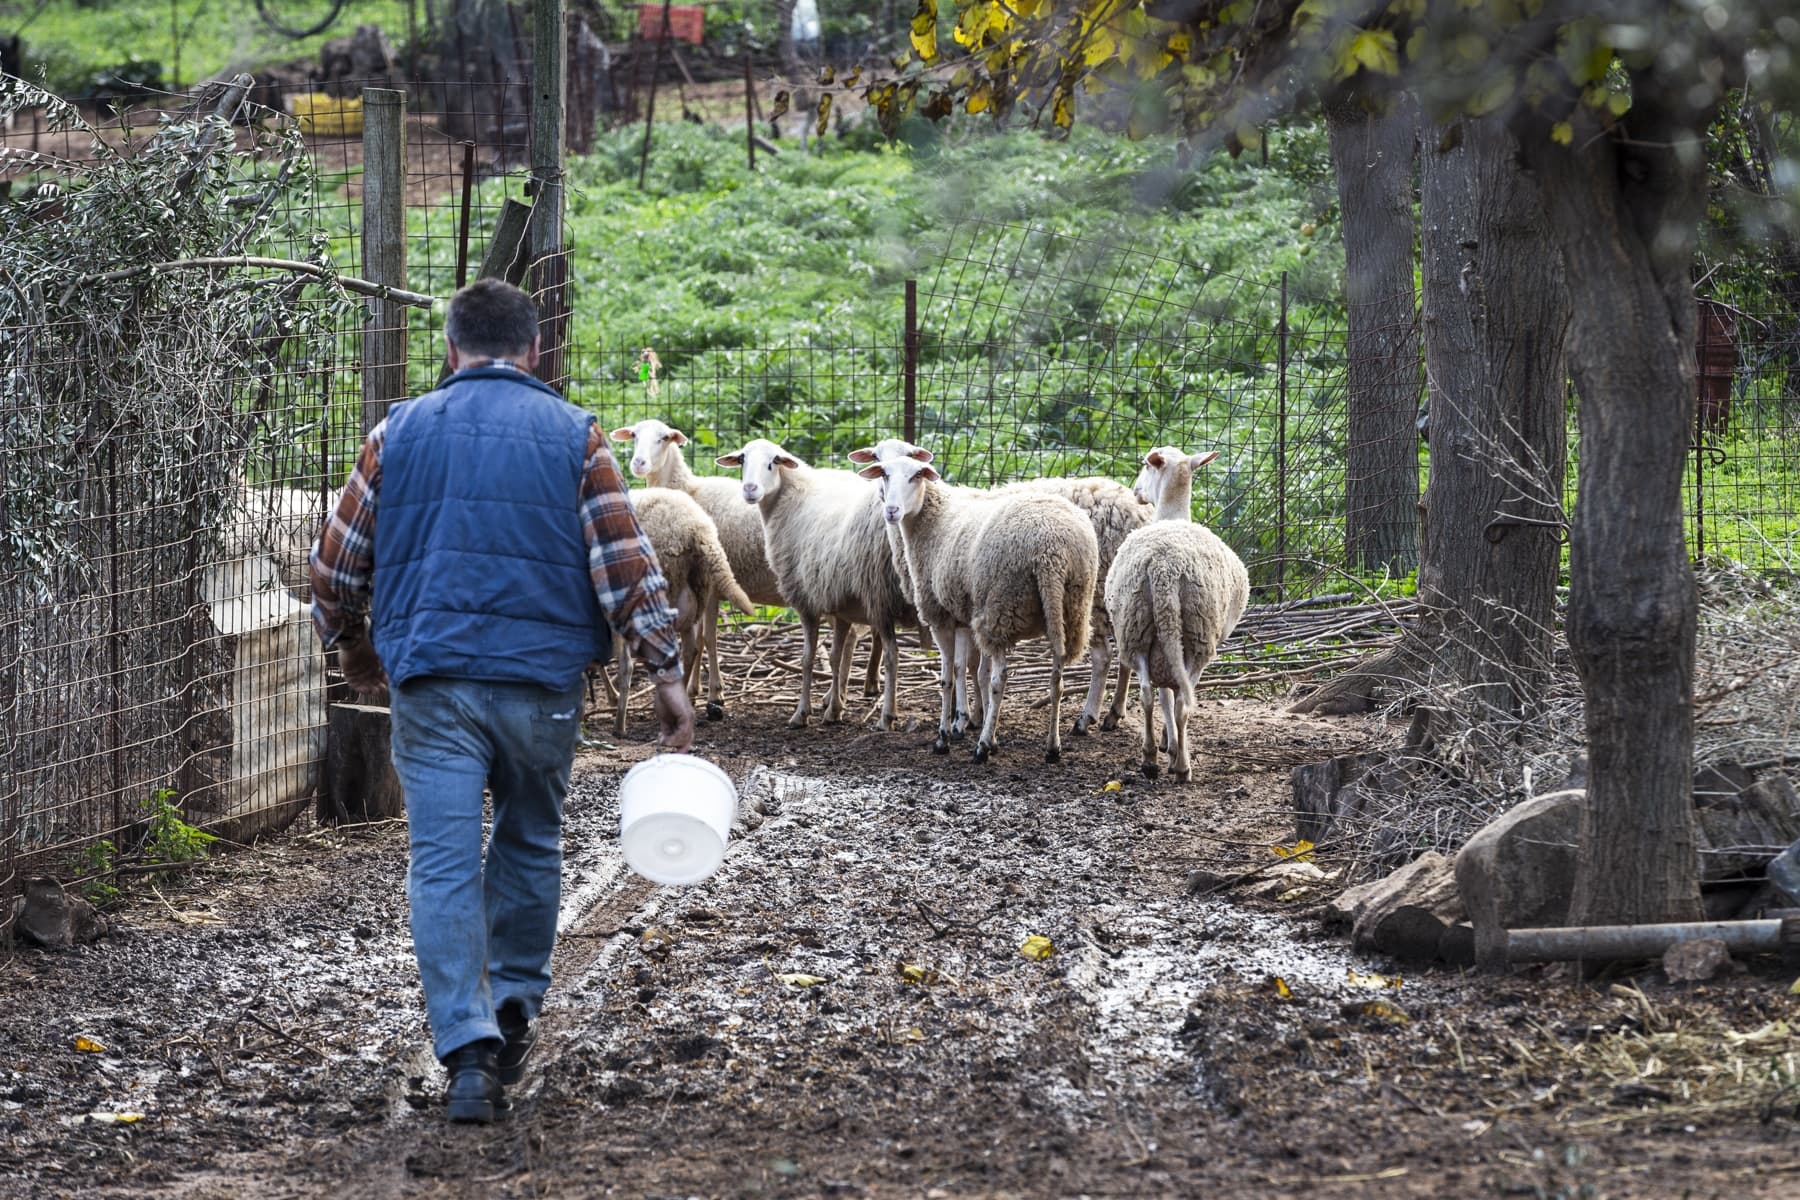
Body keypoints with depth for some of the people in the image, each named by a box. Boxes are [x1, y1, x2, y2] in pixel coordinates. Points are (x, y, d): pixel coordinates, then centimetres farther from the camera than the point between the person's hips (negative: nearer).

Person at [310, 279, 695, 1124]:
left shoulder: (402, 431, 8)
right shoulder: (572, 436, 5)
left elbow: (337, 564, 12)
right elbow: (626, 562, -3)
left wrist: (352, 648, 28)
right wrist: (666, 673, -1)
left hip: (430, 680, 0)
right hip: (542, 678, 1)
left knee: (444, 864, -3)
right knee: (529, 843, 22)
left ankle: (468, 1044, -13)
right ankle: (515, 999, 22)